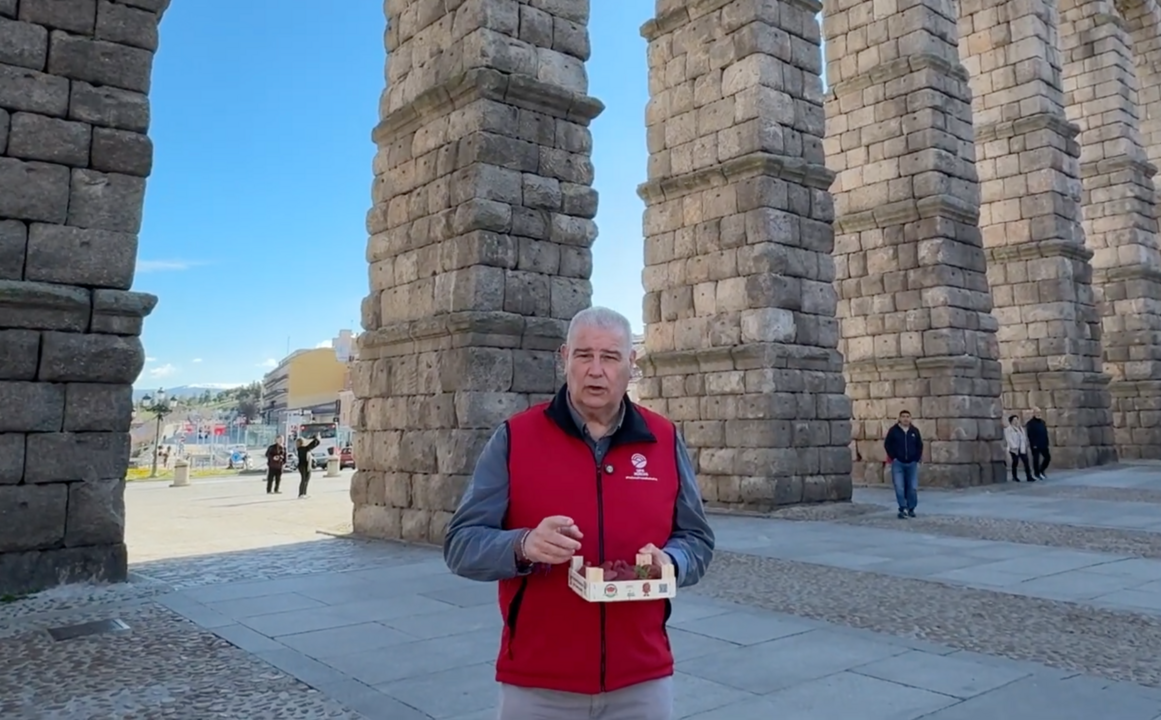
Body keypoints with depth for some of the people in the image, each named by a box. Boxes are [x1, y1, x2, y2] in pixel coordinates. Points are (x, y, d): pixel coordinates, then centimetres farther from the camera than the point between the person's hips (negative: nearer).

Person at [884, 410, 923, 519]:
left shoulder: (915, 431, 6)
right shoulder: (893, 430, -2)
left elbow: (920, 445, 13)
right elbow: (887, 444, 1)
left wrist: (917, 458, 4)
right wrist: (893, 458, -4)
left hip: (912, 463, 2)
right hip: (898, 463, -2)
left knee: (913, 488, 3)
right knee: (899, 487, -9)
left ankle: (911, 509, 17)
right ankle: (903, 509, -3)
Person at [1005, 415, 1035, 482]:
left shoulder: (1021, 428, 17)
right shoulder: (1008, 429, -5)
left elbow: (1024, 437, 16)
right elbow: (1009, 439, -13)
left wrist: (1025, 446, 6)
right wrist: (1015, 446, -20)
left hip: (1022, 448, 5)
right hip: (1014, 449, -5)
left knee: (1026, 462, -3)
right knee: (1015, 462, 1)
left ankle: (1029, 477, -3)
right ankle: (1014, 477, 12)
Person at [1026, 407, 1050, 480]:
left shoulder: (1042, 422, 13)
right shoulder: (1030, 423, -9)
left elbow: (1045, 433, 14)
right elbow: (1030, 435, -14)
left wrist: (1046, 443, 8)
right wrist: (1033, 444, -18)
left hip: (1043, 444, 7)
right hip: (1035, 445, -7)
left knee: (1047, 457, 5)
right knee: (1036, 459, 0)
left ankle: (1041, 471, 23)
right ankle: (1036, 474, 10)